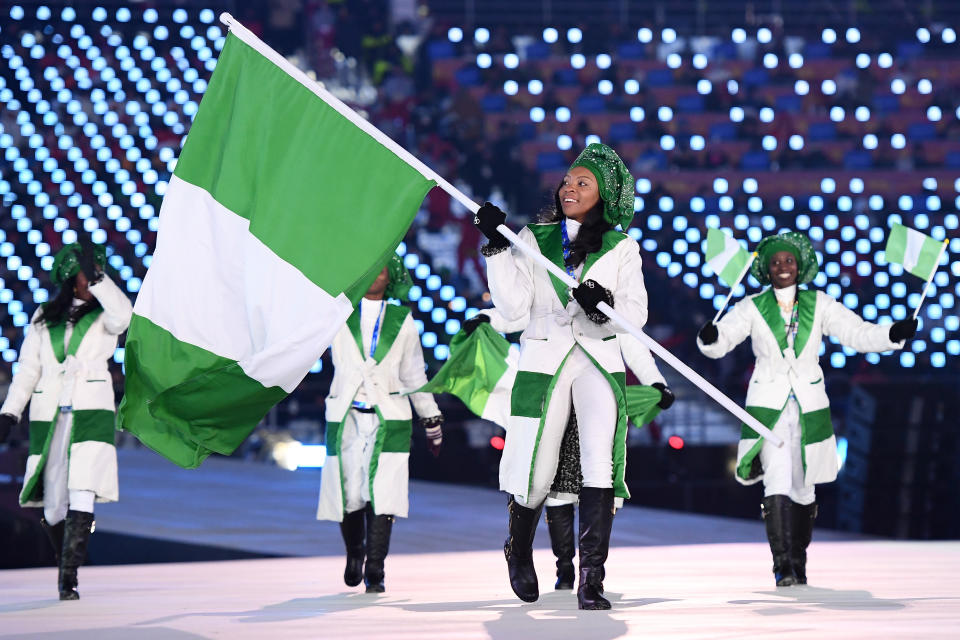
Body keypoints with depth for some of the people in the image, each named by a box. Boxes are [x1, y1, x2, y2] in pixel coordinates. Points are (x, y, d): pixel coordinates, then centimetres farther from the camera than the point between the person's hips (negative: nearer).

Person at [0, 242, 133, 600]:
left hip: (91, 413, -2)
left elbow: (122, 316, -17)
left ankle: (68, 578, -20)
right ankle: (65, 565, 24)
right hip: (48, 418, 3)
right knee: (52, 503, 3)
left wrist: (97, 277, -15)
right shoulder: (44, 318, 15)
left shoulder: (103, 314, 8)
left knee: (82, 496, -18)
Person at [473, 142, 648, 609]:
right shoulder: (533, 238, 9)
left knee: (601, 466, -17)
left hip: (599, 361, 0)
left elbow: (636, 314, 2)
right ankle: (519, 551, 32)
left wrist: (605, 305, -19)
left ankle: (591, 579, -18)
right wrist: (497, 248, -8)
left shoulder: (620, 247, 9)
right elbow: (513, 307, -1)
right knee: (534, 474, 1)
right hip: (543, 360, 0)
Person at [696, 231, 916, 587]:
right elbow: (722, 340, -7)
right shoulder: (753, 308, 1)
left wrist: (895, 334, -17)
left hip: (808, 407, 2)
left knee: (804, 490, 9)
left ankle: (798, 564, 23)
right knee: (777, 484, -17)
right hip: (768, 407, -2)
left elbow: (858, 333, 0)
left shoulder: (819, 305, 5)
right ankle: (782, 566, -20)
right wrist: (709, 337, -31)